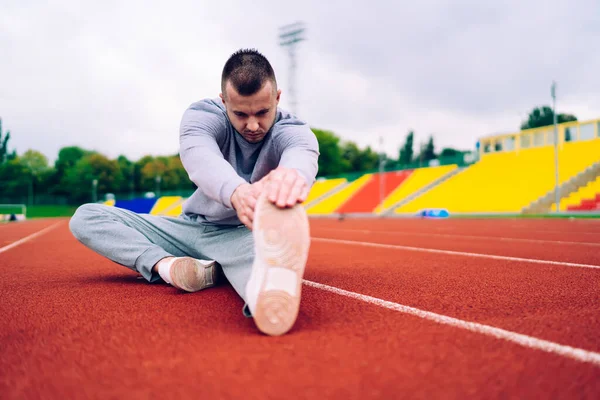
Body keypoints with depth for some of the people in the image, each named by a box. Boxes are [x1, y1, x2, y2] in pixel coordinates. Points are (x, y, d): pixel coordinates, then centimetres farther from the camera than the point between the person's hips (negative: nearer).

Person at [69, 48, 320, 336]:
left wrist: (292, 173, -69)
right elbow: (198, 156, -37)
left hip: (245, 236, -3)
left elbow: (302, 154, -41)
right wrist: (236, 191, -62)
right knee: (85, 217, -11)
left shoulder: (292, 131, -15)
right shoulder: (203, 115, -12)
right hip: (191, 229, 4)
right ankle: (165, 265, -35)